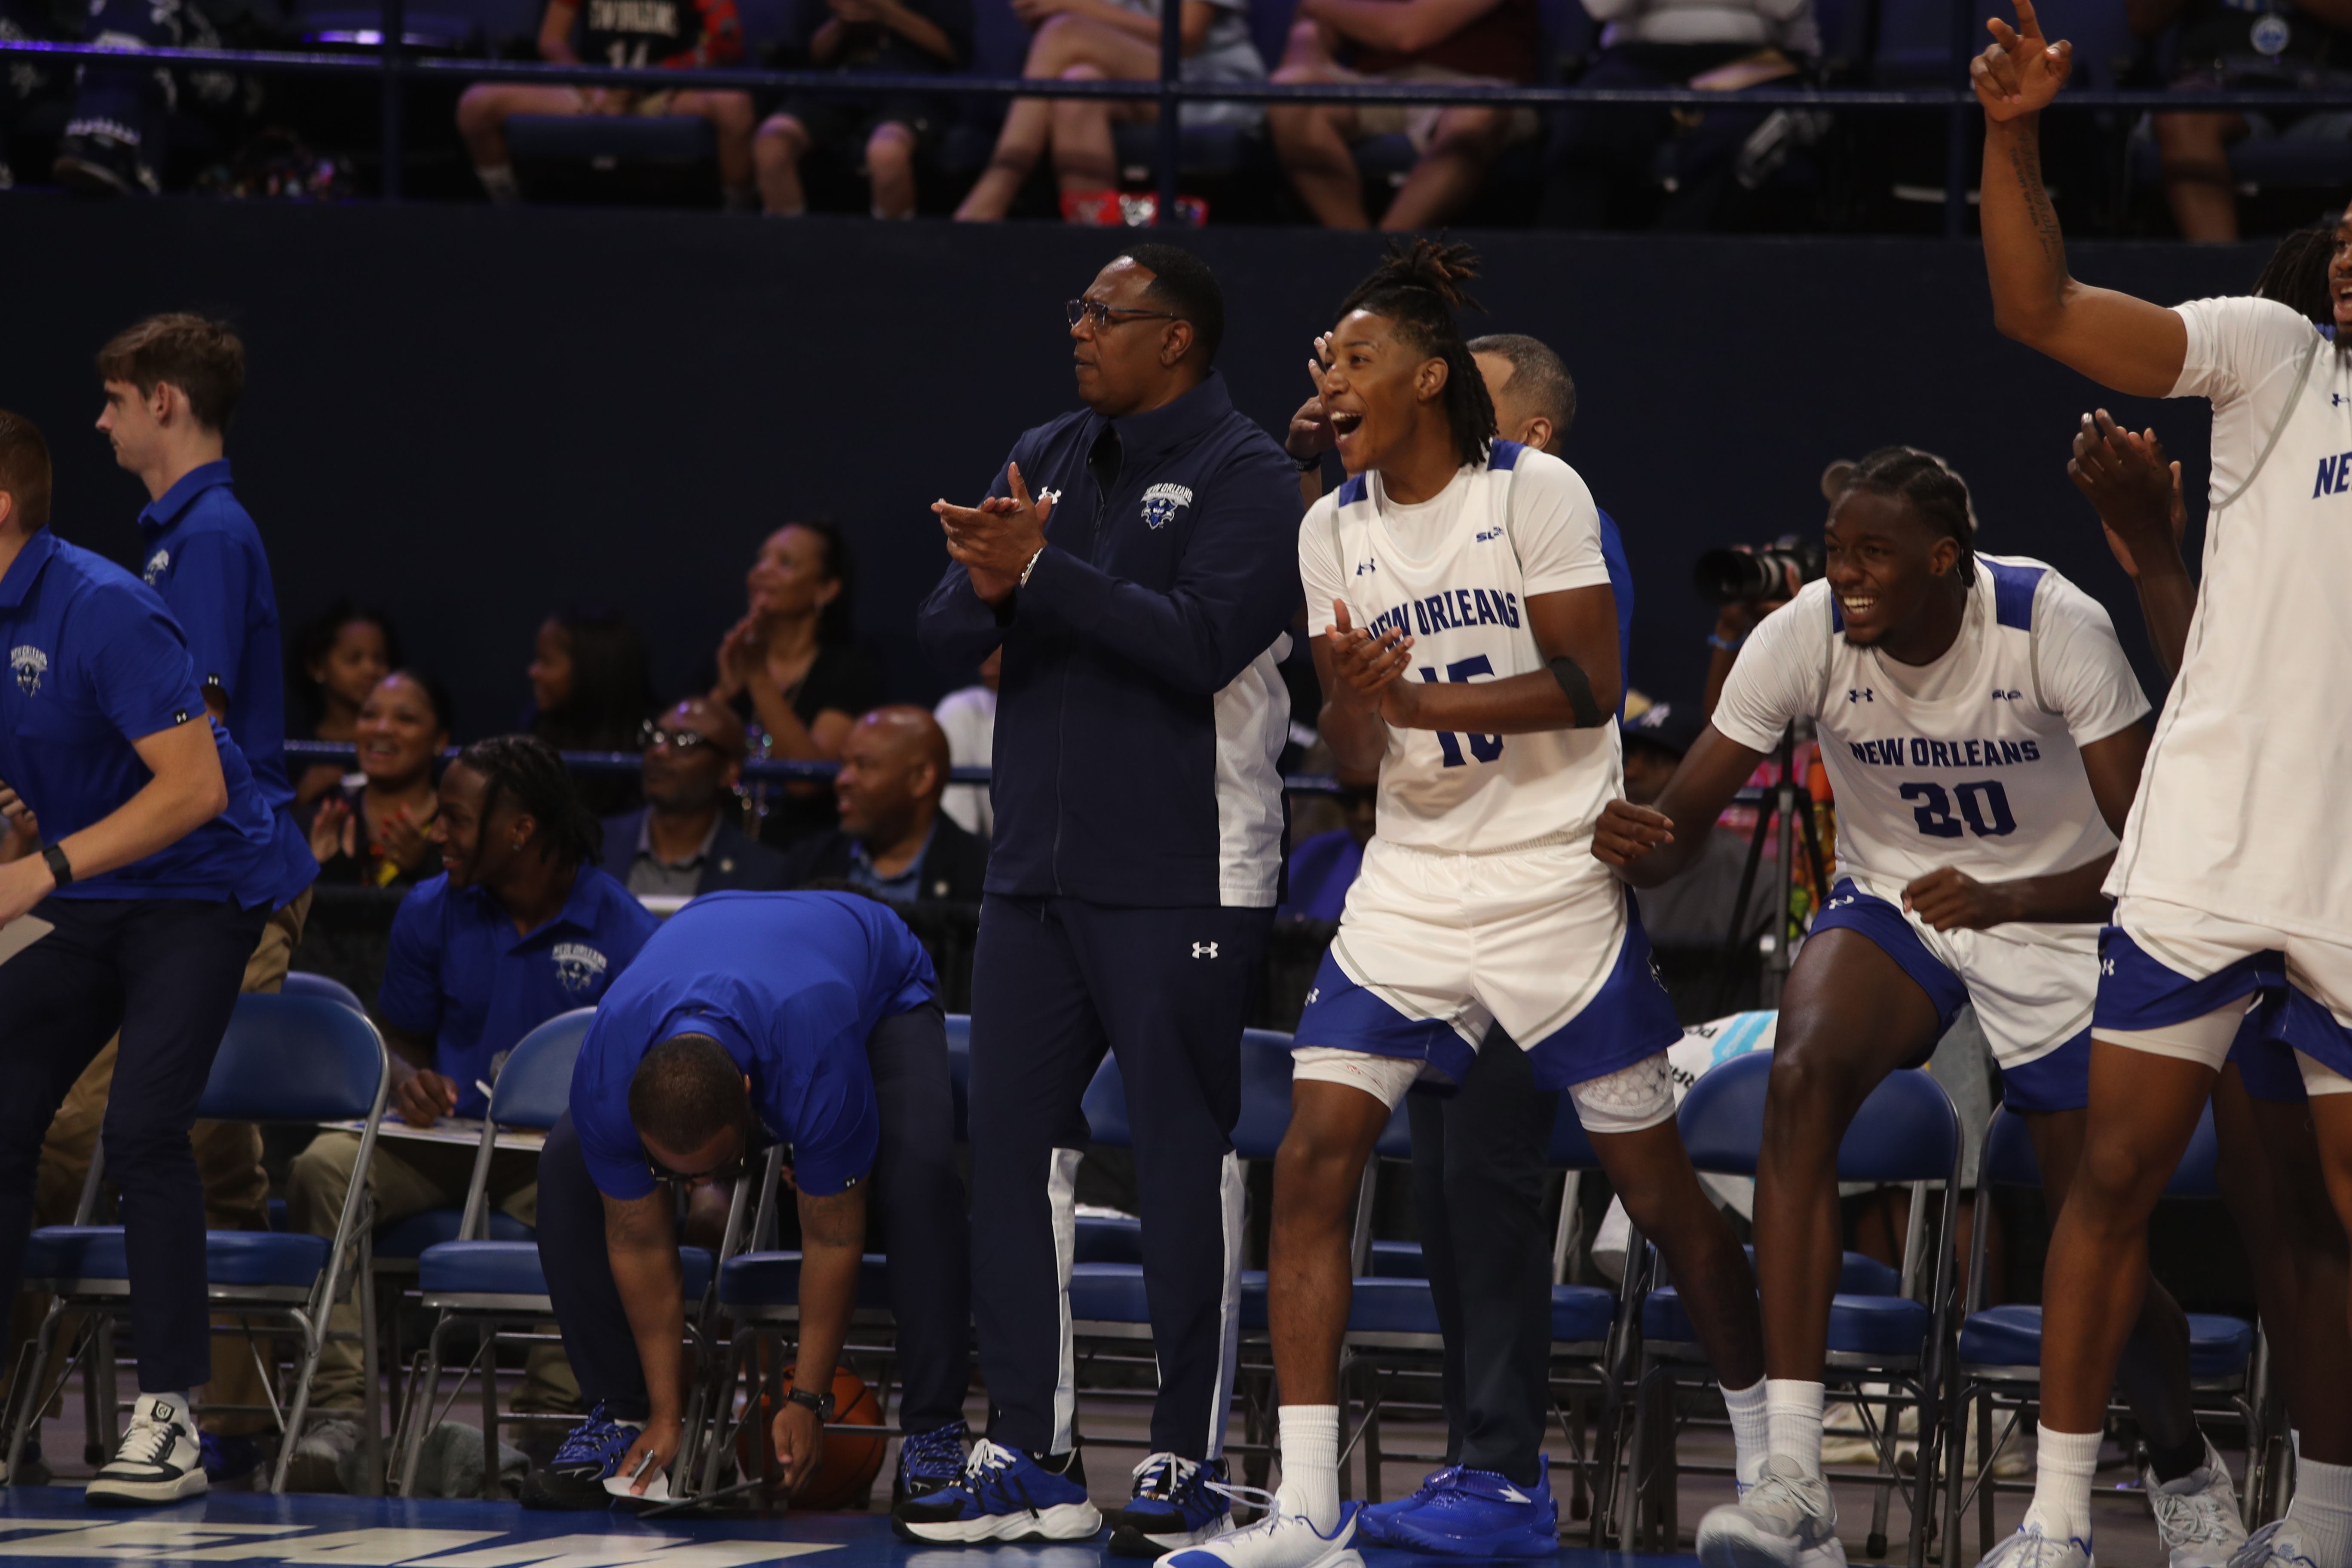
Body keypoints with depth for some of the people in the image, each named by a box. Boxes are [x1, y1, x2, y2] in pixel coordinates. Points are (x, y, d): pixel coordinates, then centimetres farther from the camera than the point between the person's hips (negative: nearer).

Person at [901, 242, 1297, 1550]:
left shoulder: (1245, 478, -6)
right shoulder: (1046, 461, 15)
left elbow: (1202, 643, -20)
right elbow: (945, 641, 10)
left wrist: (1043, 571, -22)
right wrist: (989, 593, -13)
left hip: (1182, 882, -7)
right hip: (1037, 873, 7)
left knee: (1188, 1158, -3)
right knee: (1016, 1145, 5)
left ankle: (1192, 1464, 3)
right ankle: (1032, 1455, 11)